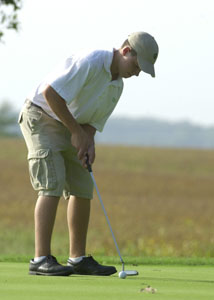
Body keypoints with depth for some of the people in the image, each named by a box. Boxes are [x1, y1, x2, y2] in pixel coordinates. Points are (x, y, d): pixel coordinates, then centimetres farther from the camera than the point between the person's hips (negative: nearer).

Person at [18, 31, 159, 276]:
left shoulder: (117, 85, 6)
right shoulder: (89, 62, -23)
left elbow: (93, 122, 10)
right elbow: (50, 92, -28)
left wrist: (89, 142, -13)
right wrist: (76, 131, -19)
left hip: (69, 127, 9)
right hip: (40, 116, -9)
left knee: (82, 190, 6)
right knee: (52, 186, -18)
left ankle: (78, 259, 14)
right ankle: (41, 260, -21)